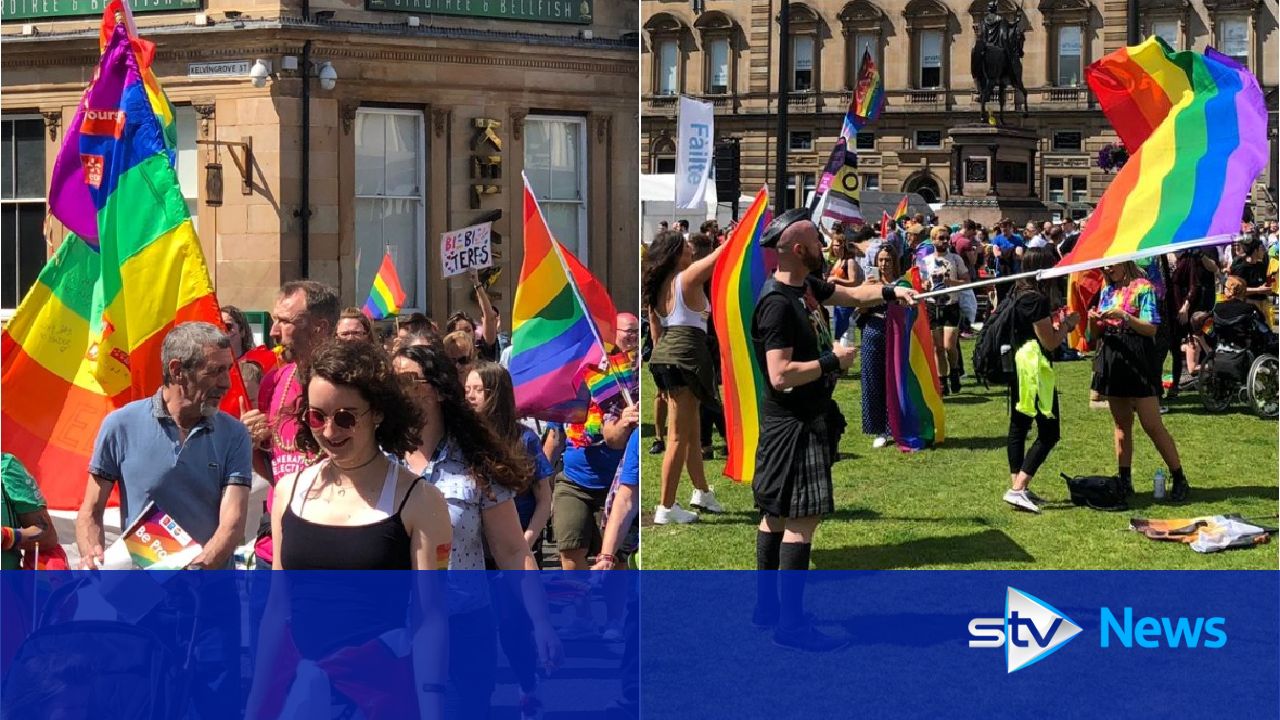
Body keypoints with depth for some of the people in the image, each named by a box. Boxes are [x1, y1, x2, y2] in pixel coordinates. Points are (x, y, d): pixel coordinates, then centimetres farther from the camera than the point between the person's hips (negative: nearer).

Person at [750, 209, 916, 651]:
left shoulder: (806, 286, 7)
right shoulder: (777, 304, -23)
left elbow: (851, 295, 22)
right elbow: (781, 375, -28)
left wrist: (891, 292, 5)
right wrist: (832, 361, -18)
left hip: (805, 419, 10)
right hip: (792, 424, -10)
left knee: (778, 513, 15)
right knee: (803, 517, -9)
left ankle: (766, 608, 24)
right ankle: (790, 623, -6)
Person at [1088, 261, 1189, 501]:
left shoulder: (1142, 288, -5)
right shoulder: (1106, 292, 14)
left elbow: (1152, 329, -13)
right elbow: (1096, 333, 16)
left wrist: (1124, 316, -24)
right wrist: (1093, 320, -6)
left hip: (1138, 362, -7)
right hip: (1111, 362, 7)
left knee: (1152, 425, -9)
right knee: (1121, 425, 10)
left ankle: (1180, 481, -2)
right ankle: (1125, 482, 15)